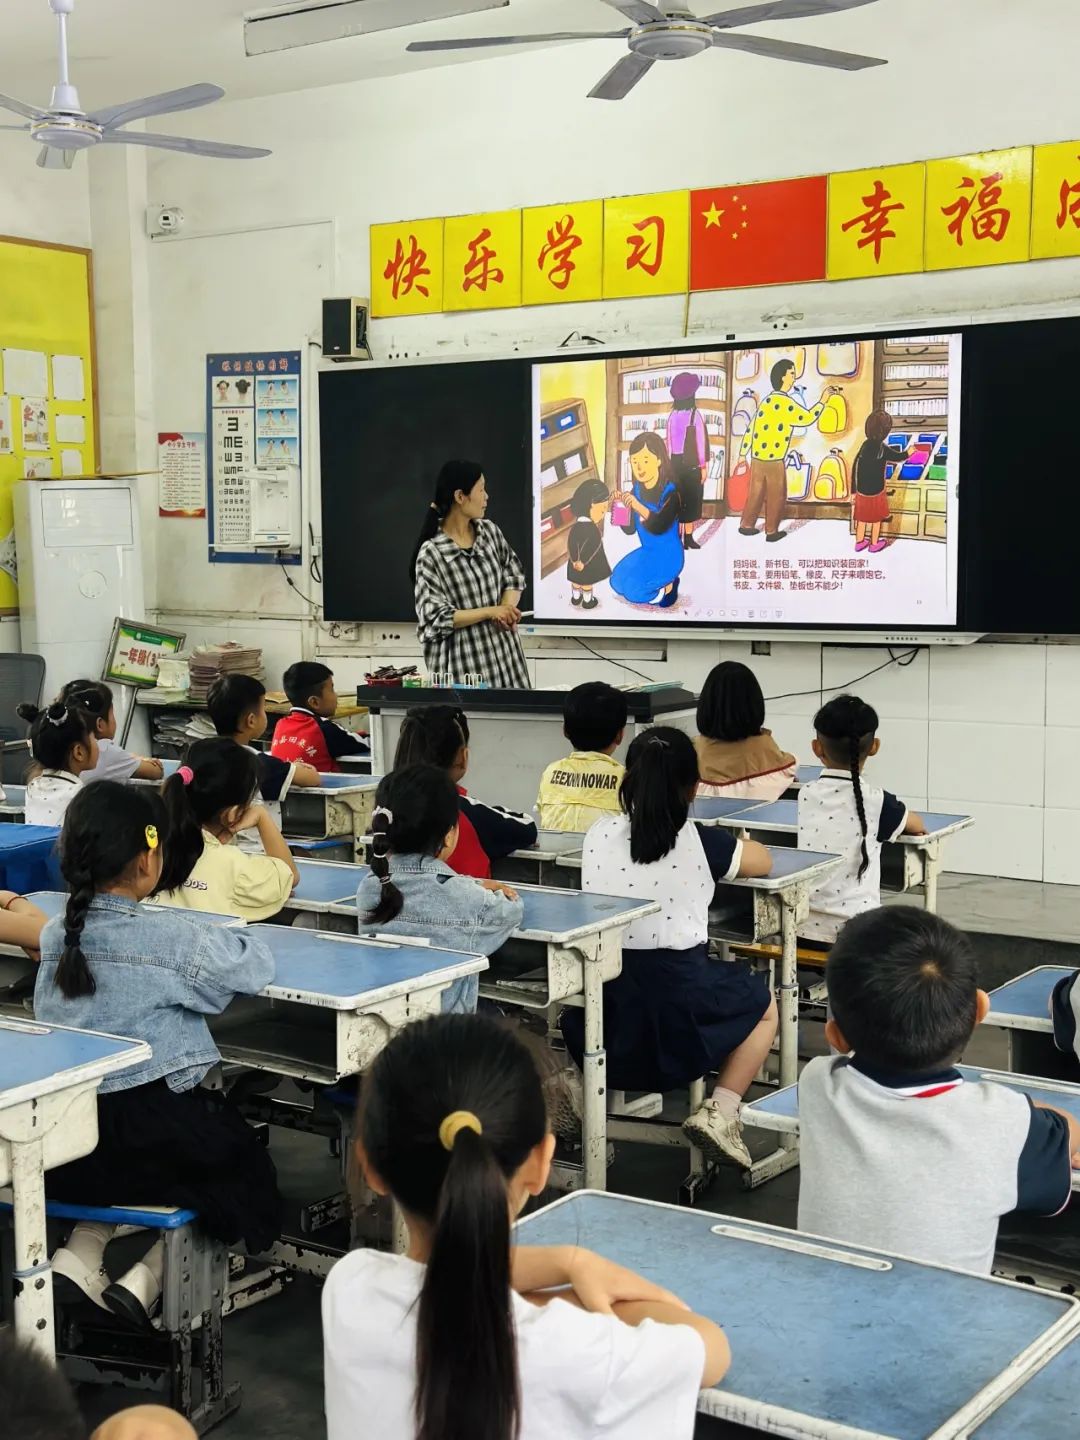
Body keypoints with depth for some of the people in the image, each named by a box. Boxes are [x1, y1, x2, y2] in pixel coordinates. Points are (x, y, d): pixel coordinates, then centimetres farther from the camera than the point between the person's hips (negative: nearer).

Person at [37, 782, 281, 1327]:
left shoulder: (57, 934, 2)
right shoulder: (171, 938, -15)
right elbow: (257, 965, -5)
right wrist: (215, 939, 14)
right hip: (153, 1129, -6)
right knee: (249, 1172, 20)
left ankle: (78, 1255, 15)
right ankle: (146, 1280, 5)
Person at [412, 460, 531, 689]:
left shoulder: (489, 530, 5)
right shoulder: (431, 553, -13)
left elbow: (514, 572, 16)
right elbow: (435, 618, -15)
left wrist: (507, 607, -4)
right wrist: (490, 611, -17)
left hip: (505, 652, 6)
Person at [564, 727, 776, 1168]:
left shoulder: (599, 835, 2)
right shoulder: (700, 842, -5)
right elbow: (762, 861, 14)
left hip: (603, 1001, 3)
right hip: (676, 989, -3)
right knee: (764, 1007, 24)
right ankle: (720, 1112, 6)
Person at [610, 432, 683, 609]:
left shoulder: (670, 492, -22)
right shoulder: (636, 491, -2)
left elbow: (659, 527, -34)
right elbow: (630, 529, 2)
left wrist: (638, 506, -46)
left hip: (668, 556, -8)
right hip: (647, 552, 8)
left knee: (632, 592, -19)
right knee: (617, 583, 6)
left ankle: (667, 586, 6)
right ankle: (660, 583, 15)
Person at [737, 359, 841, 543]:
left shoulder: (767, 400, 10)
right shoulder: (785, 402, -16)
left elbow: (751, 428, 12)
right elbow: (807, 418, -14)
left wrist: (742, 453, 17)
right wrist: (823, 400, -7)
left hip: (757, 458, 7)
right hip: (774, 460, -7)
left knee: (756, 493, 18)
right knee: (776, 496, 8)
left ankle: (746, 525, 24)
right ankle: (771, 531, 16)